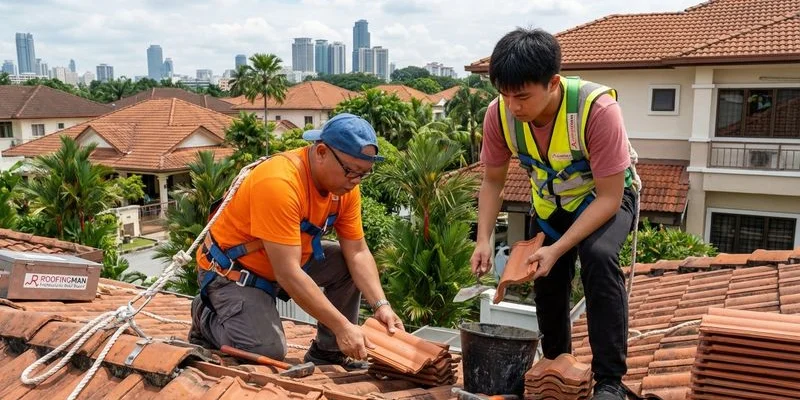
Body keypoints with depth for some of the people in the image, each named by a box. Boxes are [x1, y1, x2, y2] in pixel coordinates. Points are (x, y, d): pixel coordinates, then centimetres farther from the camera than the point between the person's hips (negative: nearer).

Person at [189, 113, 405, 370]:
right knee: (268, 351, -21)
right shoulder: (279, 183, -34)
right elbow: (288, 273, -36)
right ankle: (207, 318, 8)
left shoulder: (344, 182, -10)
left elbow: (357, 252, -7)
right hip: (232, 270, -7)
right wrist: (341, 325, -35)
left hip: (290, 260, 8)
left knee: (348, 266, -8)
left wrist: (381, 305, -21)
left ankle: (328, 352, 6)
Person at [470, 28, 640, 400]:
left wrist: (557, 249, -38)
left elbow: (609, 197, -31)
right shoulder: (499, 114, -24)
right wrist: (484, 239, -21)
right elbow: (492, 180, -8)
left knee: (598, 257, -33)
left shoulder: (597, 108, -37)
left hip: (606, 197, -4)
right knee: (547, 283, 9)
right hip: (549, 202, 5)